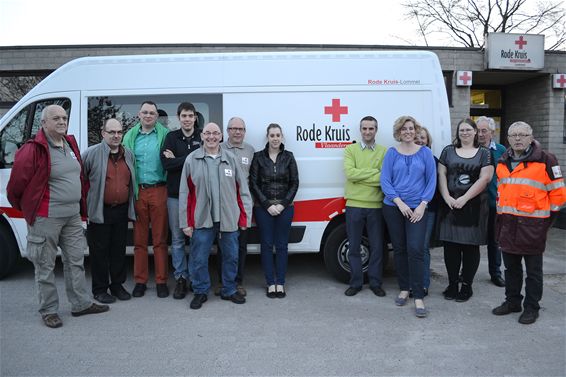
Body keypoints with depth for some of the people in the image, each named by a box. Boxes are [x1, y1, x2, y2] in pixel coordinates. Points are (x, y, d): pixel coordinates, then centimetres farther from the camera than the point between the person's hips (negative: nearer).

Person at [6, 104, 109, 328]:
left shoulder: (70, 144, 10)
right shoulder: (34, 149, -14)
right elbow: (16, 183, -10)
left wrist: (81, 204, 19)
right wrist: (26, 208, 3)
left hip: (73, 216, 8)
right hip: (46, 218, -8)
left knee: (76, 260, 14)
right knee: (45, 266, 5)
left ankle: (81, 304, 26)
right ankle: (49, 311, 18)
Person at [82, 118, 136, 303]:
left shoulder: (129, 155, 9)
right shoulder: (92, 153, -9)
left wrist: (130, 208, 14)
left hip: (122, 211, 5)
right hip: (100, 211, -5)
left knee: (119, 250, 13)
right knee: (99, 251, 4)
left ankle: (118, 285, 27)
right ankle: (99, 289, 17)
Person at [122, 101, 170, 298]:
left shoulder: (165, 135, 2)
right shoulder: (130, 136, 11)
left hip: (158, 191, -2)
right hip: (137, 191, 3)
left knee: (160, 239, 3)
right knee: (139, 239, 8)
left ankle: (161, 281, 12)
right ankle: (140, 281, 18)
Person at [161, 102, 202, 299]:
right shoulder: (171, 137, 6)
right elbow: (166, 163, -9)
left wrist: (178, 160, -10)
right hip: (176, 194, 0)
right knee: (177, 239, 6)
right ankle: (181, 278, 16)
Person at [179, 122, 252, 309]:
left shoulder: (231, 159, 5)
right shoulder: (192, 160, 1)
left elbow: (242, 189, 6)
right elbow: (185, 192, 1)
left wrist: (244, 216, 1)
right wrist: (185, 222, -2)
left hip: (229, 219, 2)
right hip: (201, 219, -1)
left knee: (231, 256, 12)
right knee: (199, 258, 5)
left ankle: (229, 290, 30)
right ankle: (200, 292, 24)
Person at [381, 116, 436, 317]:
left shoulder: (425, 153, 4)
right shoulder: (391, 153, 4)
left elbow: (432, 181, 2)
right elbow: (385, 180, -2)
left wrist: (422, 205, -8)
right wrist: (400, 202, -11)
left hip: (417, 208, -1)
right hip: (393, 208, 1)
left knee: (415, 249, -11)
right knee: (399, 249, 9)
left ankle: (418, 297, -5)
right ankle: (404, 289, 23)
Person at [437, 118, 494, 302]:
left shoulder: (484, 153, 5)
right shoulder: (448, 151, 11)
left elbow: (485, 178, -5)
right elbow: (441, 175, 5)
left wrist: (464, 198, -14)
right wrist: (447, 198, -9)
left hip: (473, 207, -2)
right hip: (449, 206, 2)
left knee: (470, 247, 3)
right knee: (450, 246, 3)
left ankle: (466, 285, 14)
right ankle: (452, 284, 15)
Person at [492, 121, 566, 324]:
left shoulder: (545, 160, -8)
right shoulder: (503, 162, 11)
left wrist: (546, 217, -3)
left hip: (532, 225, -6)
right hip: (507, 224, 6)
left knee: (533, 270, 6)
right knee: (511, 267, 17)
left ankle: (531, 308, 18)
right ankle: (512, 301, 30)